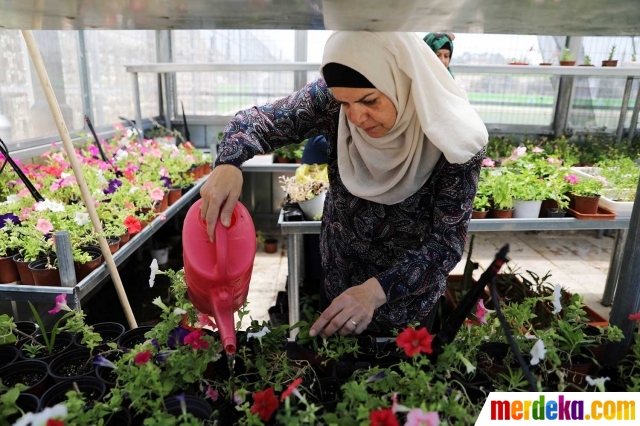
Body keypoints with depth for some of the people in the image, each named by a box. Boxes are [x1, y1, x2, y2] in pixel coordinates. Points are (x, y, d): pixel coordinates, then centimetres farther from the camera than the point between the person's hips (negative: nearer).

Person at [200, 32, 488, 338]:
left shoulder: (455, 140, -28)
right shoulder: (333, 99, -22)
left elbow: (448, 239, -26)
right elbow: (264, 119, -14)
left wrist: (376, 290, -42)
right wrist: (227, 165, -37)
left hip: (409, 286, -2)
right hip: (340, 271, 3)